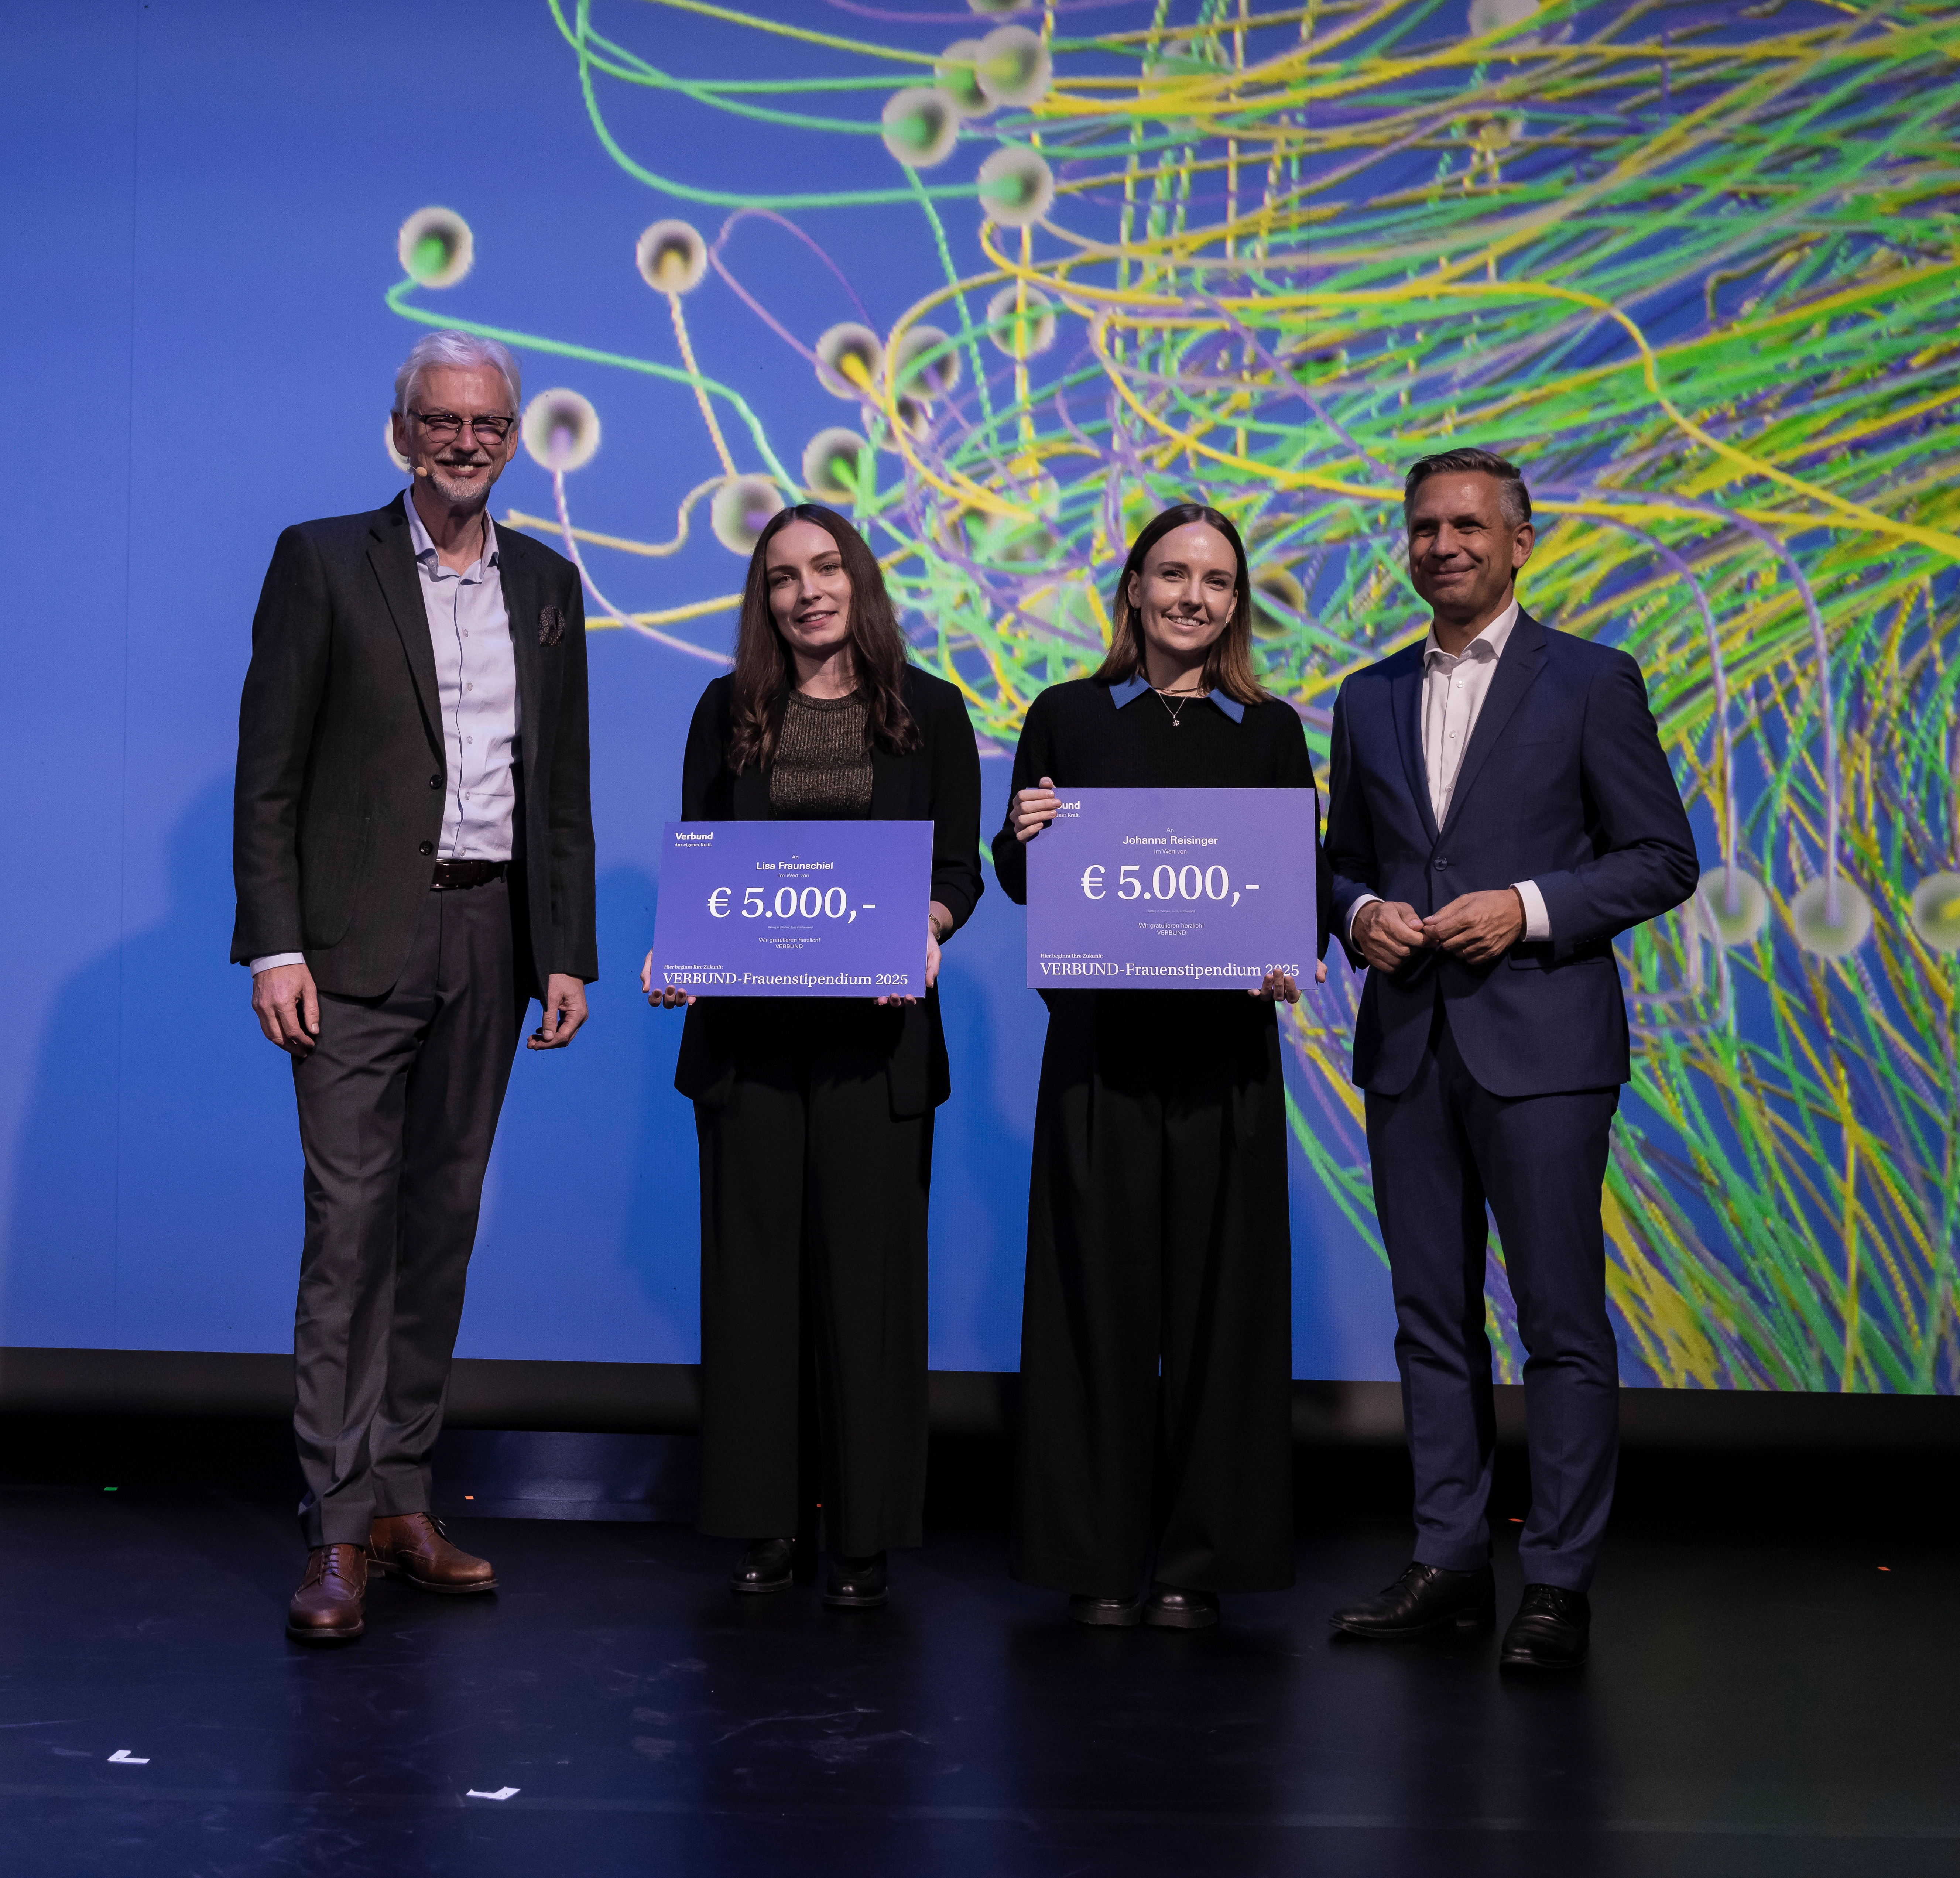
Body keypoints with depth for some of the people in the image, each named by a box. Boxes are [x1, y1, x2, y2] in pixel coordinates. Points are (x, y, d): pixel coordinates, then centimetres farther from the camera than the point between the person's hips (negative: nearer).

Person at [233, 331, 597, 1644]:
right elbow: (269, 771, -3)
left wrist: (568, 952, 8)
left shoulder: (546, 585, 14)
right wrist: (275, 947, -11)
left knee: (445, 1219, 9)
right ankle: (339, 1534, -2)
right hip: (360, 943, -4)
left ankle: (405, 1500, 18)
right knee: (350, 1225, -7)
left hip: (489, 943, 4)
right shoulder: (323, 561, 1)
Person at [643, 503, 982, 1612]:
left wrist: (927, 928, -16)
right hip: (748, 1027, 2)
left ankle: (867, 1536, 8)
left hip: (876, 1030, -1)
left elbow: (960, 866, 4)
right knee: (755, 1265, 4)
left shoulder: (929, 711, 6)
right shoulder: (729, 712, 10)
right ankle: (765, 1523, 13)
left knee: (868, 1267, 0)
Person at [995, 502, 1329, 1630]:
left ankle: (1201, 1560, 14)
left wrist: (1299, 958, -12)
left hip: (1224, 1042, 1)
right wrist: (1025, 839, -12)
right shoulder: (1067, 719, 7)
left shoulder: (1269, 730, 9)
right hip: (1100, 1039, -1)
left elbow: (1310, 877, 7)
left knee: (1219, 1292, 3)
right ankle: (1097, 1558, 12)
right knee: (1098, 1289, 2)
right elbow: (1018, 882, 9)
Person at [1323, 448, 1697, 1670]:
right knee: (1433, 1317, 9)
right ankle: (1450, 1561, 18)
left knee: (1563, 1322, -3)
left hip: (1540, 1042, -5)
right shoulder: (1370, 700, 15)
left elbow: (1664, 859, -1)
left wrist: (1530, 907, -14)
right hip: (1408, 1046, 5)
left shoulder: (1592, 683, 1)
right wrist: (1360, 914, -1)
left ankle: (1561, 1585, 4)